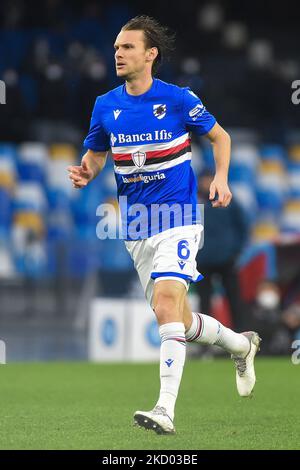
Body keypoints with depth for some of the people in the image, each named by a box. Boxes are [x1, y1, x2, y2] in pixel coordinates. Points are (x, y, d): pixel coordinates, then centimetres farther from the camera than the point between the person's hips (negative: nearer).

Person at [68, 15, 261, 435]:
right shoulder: (105, 106, 3)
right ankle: (241, 344, 42)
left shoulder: (178, 99, -7)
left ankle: (166, 410, -26)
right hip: (136, 227, 5)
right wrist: (85, 173, -8)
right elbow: (95, 155, 15)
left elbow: (220, 136, 7)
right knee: (178, 320, 13)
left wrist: (221, 178, -9)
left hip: (177, 220, -5)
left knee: (166, 304, -23)